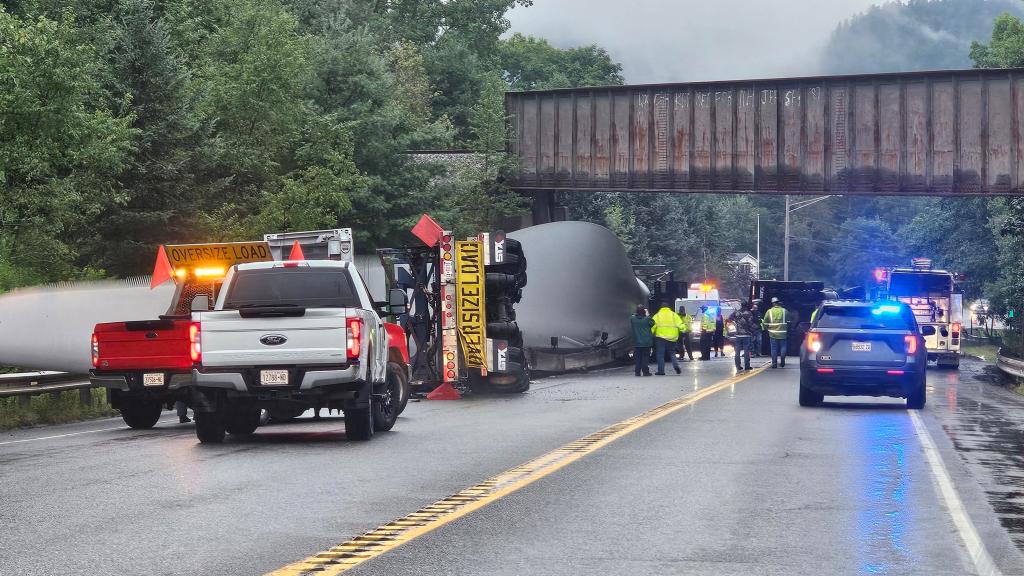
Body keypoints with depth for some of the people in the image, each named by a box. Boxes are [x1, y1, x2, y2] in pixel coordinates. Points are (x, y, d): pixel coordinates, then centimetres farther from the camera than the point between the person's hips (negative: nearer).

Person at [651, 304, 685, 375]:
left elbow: (652, 327, -4)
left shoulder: (657, 316, 3)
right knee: (672, 353, 16)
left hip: (660, 337, -2)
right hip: (672, 337, 2)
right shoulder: (674, 315, 6)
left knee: (660, 355, 3)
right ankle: (676, 366, -5)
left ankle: (661, 371, 0)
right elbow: (680, 325, -2)